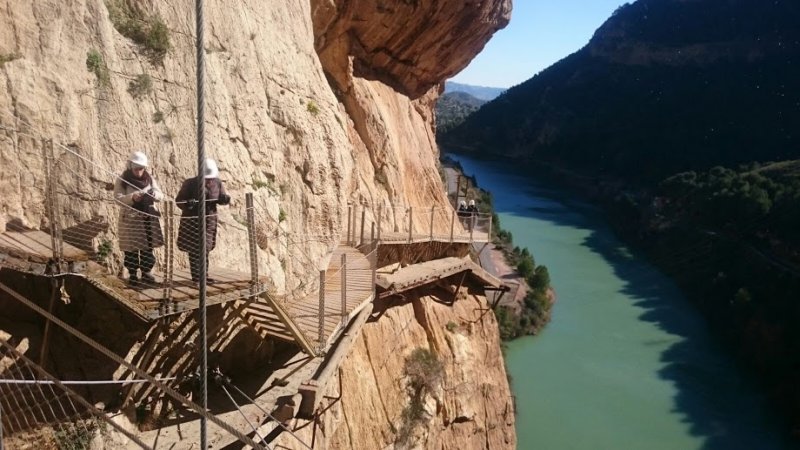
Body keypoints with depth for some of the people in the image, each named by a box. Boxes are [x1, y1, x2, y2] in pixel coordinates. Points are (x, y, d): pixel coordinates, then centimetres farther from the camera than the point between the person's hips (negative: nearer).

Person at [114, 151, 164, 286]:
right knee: (131, 249, 2)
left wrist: (154, 194, -19)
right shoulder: (122, 180, -5)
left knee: (148, 248, 8)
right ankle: (132, 274, 14)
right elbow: (118, 198, -13)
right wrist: (132, 197, -30)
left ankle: (146, 272, 20)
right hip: (130, 219, -3)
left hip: (148, 218, 3)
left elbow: (161, 195, 5)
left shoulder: (149, 178, 6)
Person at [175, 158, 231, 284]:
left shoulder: (217, 183, -5)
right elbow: (178, 200, -12)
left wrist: (225, 198, -17)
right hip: (192, 221, -4)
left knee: (205, 249, 13)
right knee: (194, 250, 1)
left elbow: (221, 199, 8)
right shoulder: (190, 183, -15)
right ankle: (196, 276, 10)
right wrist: (187, 204, -34)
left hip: (209, 221, 4)